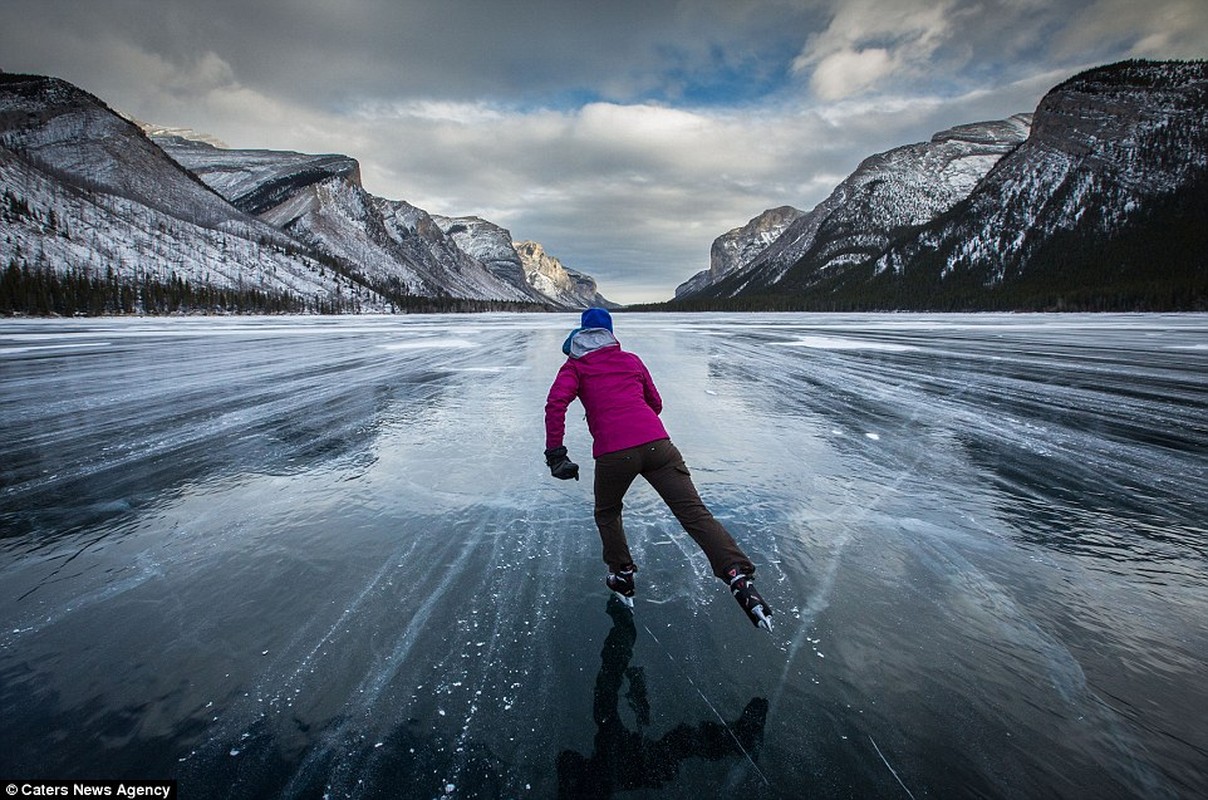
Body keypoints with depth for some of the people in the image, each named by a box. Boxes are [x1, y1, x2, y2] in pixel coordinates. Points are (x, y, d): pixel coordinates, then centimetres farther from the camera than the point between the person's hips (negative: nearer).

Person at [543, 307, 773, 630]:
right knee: (695, 513, -3)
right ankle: (739, 577, -15)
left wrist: (555, 454, -5)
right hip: (657, 443, 3)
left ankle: (623, 577, 30)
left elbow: (556, 403, -5)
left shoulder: (575, 366, 15)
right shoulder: (631, 359, 26)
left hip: (613, 454, -2)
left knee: (607, 513, 25)